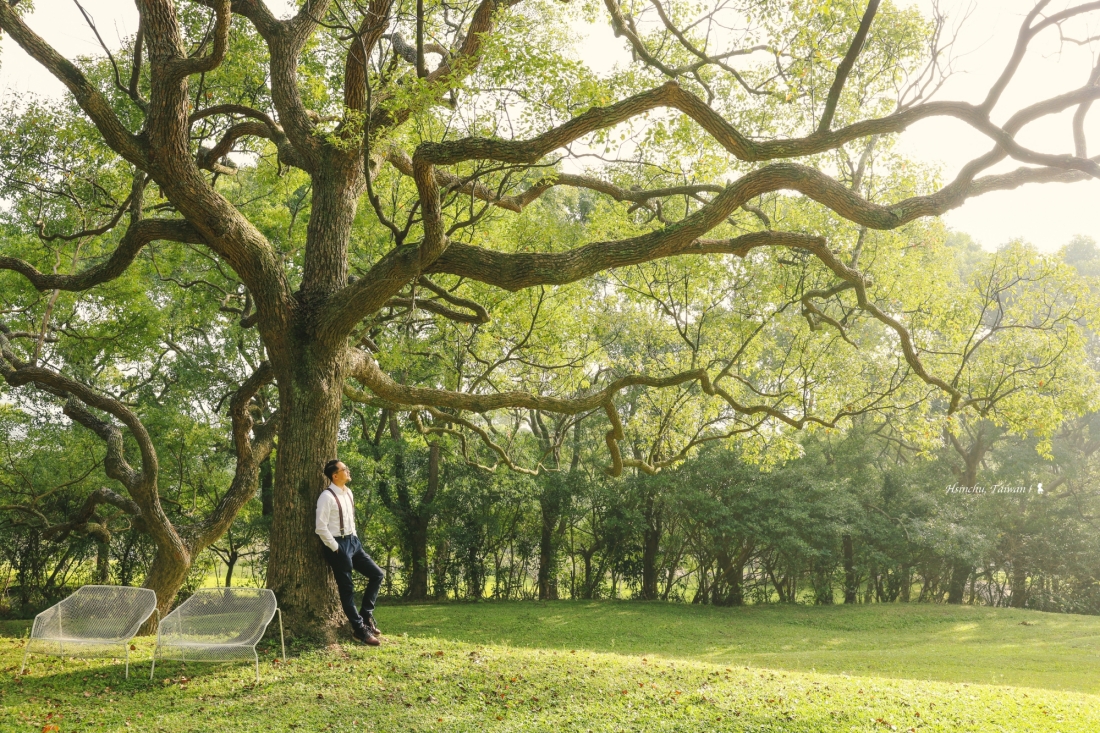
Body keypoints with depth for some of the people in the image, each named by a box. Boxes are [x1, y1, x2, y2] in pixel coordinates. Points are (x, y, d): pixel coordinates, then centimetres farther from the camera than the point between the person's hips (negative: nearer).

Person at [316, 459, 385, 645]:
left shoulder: (348, 493, 9)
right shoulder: (327, 497, -17)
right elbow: (321, 528, -20)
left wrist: (354, 540, 13)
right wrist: (336, 549, -15)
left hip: (353, 541, 8)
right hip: (338, 545, -8)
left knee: (377, 574, 7)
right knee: (347, 589, 1)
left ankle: (366, 614, 18)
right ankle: (359, 629, 9)